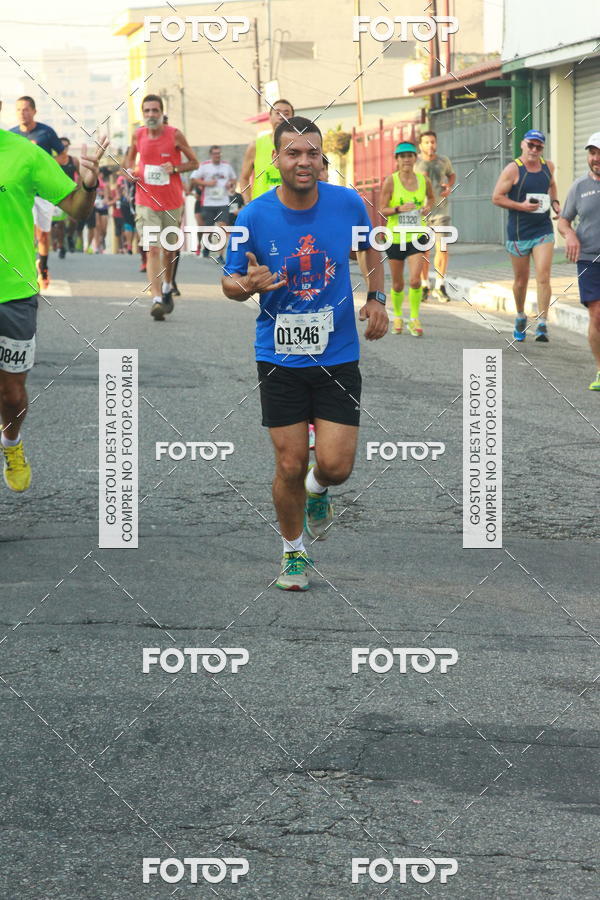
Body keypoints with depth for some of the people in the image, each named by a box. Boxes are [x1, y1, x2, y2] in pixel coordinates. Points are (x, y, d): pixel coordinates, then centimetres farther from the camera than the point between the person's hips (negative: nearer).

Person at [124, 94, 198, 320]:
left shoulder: (174, 135, -7)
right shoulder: (138, 135, 0)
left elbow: (194, 163, 1)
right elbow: (130, 157, 19)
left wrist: (175, 168, -16)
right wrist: (130, 170, -3)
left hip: (172, 202, 0)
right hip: (146, 202, 0)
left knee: (169, 250, 13)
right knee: (152, 249, -13)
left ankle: (167, 288, 40)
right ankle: (156, 299, -19)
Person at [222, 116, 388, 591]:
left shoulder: (348, 204, -5)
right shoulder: (254, 216, -9)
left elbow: (371, 245, 17)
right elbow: (230, 282, 2)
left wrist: (377, 298, 6)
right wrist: (249, 284, -21)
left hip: (338, 356, 1)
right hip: (280, 359, -1)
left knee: (335, 464, -8)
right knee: (290, 465, 0)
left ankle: (318, 490, 30)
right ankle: (294, 552, 24)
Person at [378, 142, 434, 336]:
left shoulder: (424, 180, -1)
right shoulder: (390, 181, -9)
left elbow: (431, 197, 21)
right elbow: (382, 210, -8)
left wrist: (428, 207, -1)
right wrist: (399, 209, -25)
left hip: (417, 235, 1)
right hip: (395, 237, -1)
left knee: (415, 280, -14)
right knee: (398, 284, 9)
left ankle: (415, 319, 1)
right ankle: (397, 316, 33)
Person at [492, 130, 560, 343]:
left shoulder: (548, 166, 7)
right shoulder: (513, 169, -9)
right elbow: (497, 197, -10)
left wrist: (555, 203, 11)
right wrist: (521, 206, -19)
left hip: (543, 231, 2)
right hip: (519, 233, -2)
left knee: (543, 278, -12)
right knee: (521, 281, 9)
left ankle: (542, 325, -14)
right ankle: (521, 317, 35)